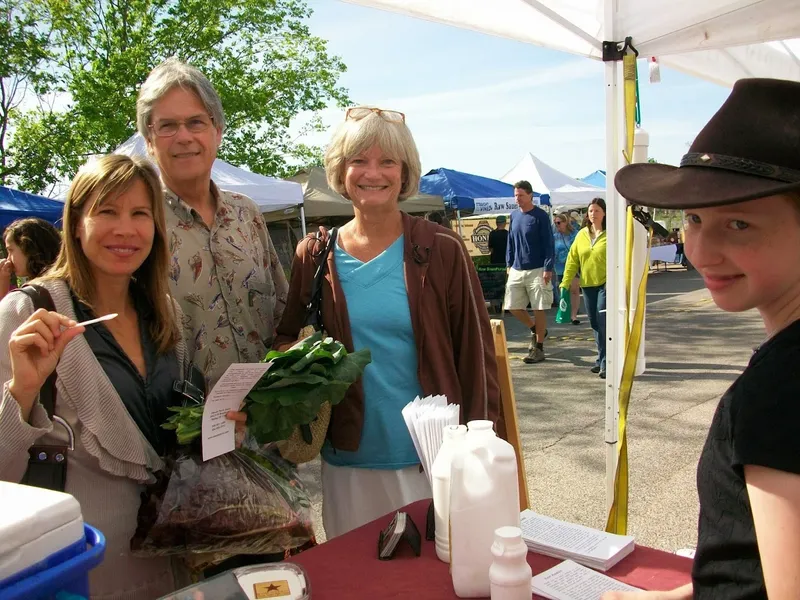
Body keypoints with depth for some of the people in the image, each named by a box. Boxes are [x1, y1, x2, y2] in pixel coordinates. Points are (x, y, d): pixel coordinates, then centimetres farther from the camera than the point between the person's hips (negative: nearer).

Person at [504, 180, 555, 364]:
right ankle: (535, 330, 30)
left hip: (537, 270, -6)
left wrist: (548, 269, -16)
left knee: (539, 309, 0)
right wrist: (509, 264, 11)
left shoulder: (540, 216, -8)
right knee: (513, 306, 5)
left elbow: (548, 244, -10)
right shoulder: (514, 215, 9)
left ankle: (539, 349, 10)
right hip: (517, 270, 6)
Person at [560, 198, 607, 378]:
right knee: (595, 324, 12)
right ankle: (601, 359, 25)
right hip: (587, 285, 6)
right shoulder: (582, 234, 10)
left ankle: (605, 363, -8)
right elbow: (572, 259, 10)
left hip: (606, 284, -6)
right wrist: (565, 283, 4)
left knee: (604, 323, -12)